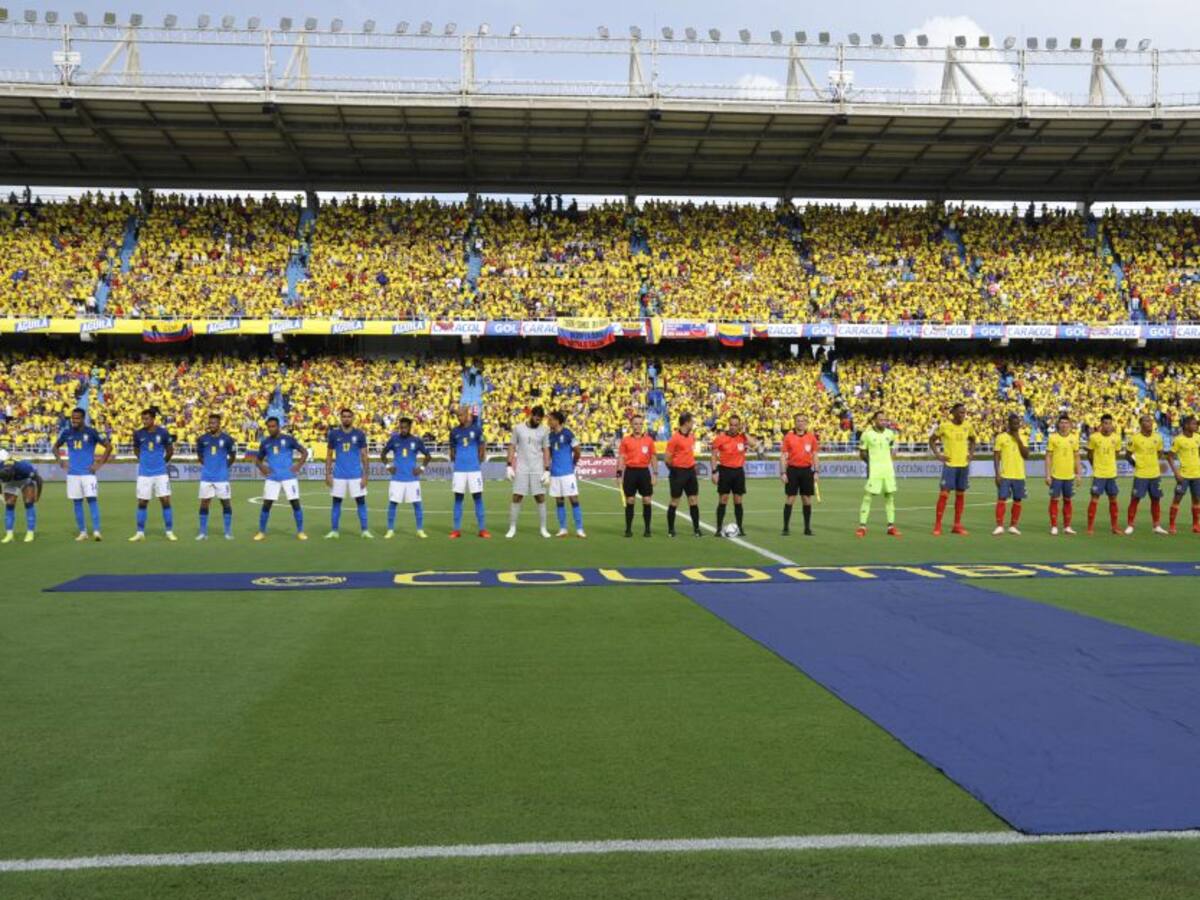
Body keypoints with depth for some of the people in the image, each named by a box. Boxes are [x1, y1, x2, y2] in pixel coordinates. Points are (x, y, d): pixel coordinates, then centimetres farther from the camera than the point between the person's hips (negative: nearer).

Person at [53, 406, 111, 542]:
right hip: (72, 473, 4)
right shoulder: (66, 432, 5)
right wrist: (60, 460, 5)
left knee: (92, 500, -11)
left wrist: (99, 464, -6)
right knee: (77, 502, 5)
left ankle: (96, 531, -12)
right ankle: (82, 532, 13)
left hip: (88, 472, -4)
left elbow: (109, 446, -1)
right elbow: (56, 447, 21)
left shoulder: (91, 432, -5)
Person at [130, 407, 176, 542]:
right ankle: (140, 532, 14)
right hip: (144, 473, 1)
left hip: (161, 473, -1)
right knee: (142, 503, 4)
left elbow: (170, 451, 8)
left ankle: (170, 532, 4)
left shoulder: (163, 432, -5)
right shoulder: (138, 434, -2)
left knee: (166, 501, -4)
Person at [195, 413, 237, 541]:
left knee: (226, 502, 2)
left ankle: (228, 532, 11)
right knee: (204, 502, 1)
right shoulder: (202, 439, 2)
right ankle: (203, 532, 8)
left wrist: (225, 466, 7)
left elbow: (232, 456, 9)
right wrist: (206, 465, 12)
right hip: (206, 477, 2)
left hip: (222, 477, -1)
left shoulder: (227, 439, -3)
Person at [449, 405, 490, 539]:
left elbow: (482, 449, 6)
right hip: (459, 470, 2)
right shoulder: (454, 431, 5)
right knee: (458, 498, 3)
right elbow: (452, 451, 13)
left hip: (474, 469, -2)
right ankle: (457, 529, 7)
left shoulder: (476, 429, 0)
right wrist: (456, 462, 6)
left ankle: (482, 529, 5)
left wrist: (478, 462, 5)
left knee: (478, 498, 1)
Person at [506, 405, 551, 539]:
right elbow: (512, 447, 5)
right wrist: (509, 466, -2)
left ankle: (543, 528, 9)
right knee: (517, 498, -2)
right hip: (521, 469, -1)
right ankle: (512, 528, 6)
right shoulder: (518, 428, 1)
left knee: (541, 498, 0)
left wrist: (547, 470, -3)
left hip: (538, 470, 1)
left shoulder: (544, 430, 2)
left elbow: (546, 451, 4)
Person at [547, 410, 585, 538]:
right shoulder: (550, 435, 9)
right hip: (555, 473, 6)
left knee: (574, 500, -5)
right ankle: (562, 529, 14)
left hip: (567, 473, -6)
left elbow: (577, 451, -3)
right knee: (559, 501, 8)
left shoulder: (567, 433, -9)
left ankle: (579, 529, -3)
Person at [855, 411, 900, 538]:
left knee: (890, 496, 6)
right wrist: (870, 461, -4)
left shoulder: (890, 433, 7)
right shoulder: (867, 434, -5)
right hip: (874, 470, -4)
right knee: (867, 496, -7)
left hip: (888, 469, 4)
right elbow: (862, 452, 3)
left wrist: (890, 458, 7)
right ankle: (862, 526, -2)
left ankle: (891, 525, 15)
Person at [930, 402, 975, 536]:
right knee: (944, 493, -9)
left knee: (960, 494, 7)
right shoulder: (944, 426, -8)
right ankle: (937, 525, -4)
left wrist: (971, 453, 8)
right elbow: (932, 440, 2)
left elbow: (972, 440, 23)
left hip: (964, 465, 5)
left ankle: (957, 525, 15)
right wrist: (937, 455, -7)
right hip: (950, 464, -5)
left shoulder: (967, 427, 5)